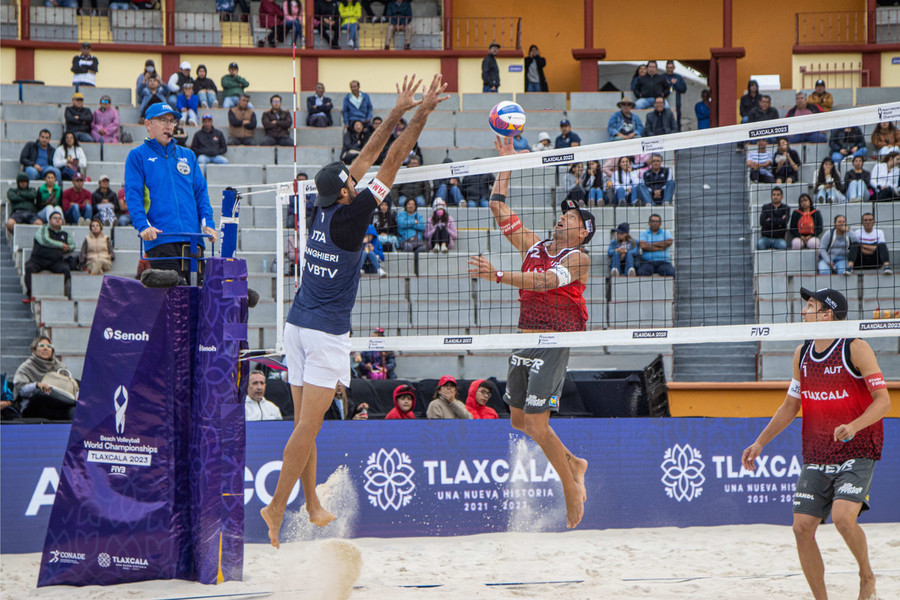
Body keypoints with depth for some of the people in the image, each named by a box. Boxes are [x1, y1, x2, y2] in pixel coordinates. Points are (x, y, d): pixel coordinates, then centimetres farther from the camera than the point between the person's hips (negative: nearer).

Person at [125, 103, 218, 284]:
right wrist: (143, 225, -17)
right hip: (160, 240, -4)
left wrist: (207, 222, 1)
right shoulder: (138, 156, 9)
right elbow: (133, 195, -2)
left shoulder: (188, 155, 23)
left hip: (192, 240, 4)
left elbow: (201, 192, 18)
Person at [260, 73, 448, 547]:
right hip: (327, 331, -8)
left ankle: (313, 507, 19)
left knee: (304, 425, 11)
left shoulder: (322, 211, 6)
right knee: (307, 426, -9)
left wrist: (397, 114, 16)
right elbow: (391, 163, -10)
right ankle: (276, 507, -15)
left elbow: (365, 160, 14)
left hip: (298, 326, 8)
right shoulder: (349, 216, -12)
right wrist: (419, 116, -7)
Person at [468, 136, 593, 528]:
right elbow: (499, 208, 16)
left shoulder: (578, 259, -8)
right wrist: (506, 164, 14)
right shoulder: (533, 246, 13)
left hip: (552, 345, -8)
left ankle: (571, 489, 2)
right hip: (524, 340, 8)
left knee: (537, 425, -13)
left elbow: (544, 282, -26)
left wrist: (497, 275, -36)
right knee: (518, 420, 13)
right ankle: (574, 463, 32)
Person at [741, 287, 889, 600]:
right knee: (802, 527, -4)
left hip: (856, 454, -6)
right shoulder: (802, 354, 9)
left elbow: (883, 400, -14)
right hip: (815, 458, 6)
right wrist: (760, 442, 14)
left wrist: (854, 426, -31)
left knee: (843, 518, -25)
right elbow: (791, 405, 19)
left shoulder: (856, 349, -10)